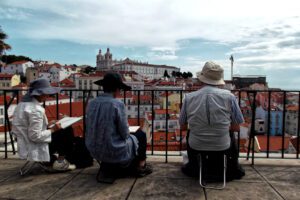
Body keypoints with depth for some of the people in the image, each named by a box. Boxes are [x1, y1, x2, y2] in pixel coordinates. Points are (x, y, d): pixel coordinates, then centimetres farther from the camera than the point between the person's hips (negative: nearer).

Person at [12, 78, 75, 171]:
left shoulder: (23, 104, 5)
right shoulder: (36, 109, -25)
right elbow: (35, 136, -25)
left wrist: (47, 125, 7)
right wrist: (52, 129, -14)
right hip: (34, 149, -9)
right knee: (67, 134, -3)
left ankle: (49, 161, 17)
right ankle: (61, 159, 16)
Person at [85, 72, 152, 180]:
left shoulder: (92, 103, -4)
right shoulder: (118, 104, -21)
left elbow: (91, 129, 6)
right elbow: (124, 133, -16)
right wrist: (125, 135, 8)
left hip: (95, 151, 6)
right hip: (115, 153, -6)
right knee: (141, 135, 20)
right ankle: (141, 166, 32)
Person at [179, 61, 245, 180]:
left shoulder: (188, 97, -10)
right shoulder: (228, 96, -12)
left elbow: (183, 127, 1)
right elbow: (236, 128, -4)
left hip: (196, 147, 1)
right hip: (222, 148, 0)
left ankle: (193, 168, 47)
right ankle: (234, 169, 46)